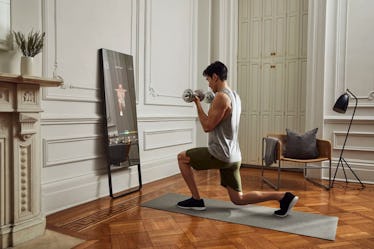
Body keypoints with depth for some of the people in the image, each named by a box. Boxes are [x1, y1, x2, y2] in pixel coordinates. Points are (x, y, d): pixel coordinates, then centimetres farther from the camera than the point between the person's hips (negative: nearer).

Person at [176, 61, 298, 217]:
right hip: (233, 156, 9)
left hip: (220, 155, -9)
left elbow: (207, 126, -16)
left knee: (182, 157, 9)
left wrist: (198, 104, -6)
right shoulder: (235, 96, 14)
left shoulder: (221, 96, -16)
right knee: (238, 199, 15)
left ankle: (196, 200, 12)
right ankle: (283, 196, 5)